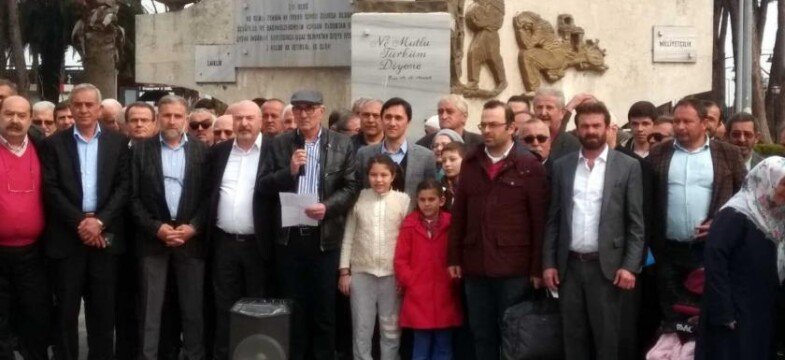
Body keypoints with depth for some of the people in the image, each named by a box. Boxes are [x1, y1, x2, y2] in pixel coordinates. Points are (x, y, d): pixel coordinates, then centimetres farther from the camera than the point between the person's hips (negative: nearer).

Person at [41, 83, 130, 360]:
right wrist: (79, 222, -13)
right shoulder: (54, 143, 4)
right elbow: (51, 189, -3)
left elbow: (124, 186, 0)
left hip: (105, 235, 1)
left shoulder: (118, 142, 6)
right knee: (66, 309, 6)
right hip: (66, 236, 0)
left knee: (103, 308, 7)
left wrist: (100, 221, -11)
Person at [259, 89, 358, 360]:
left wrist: (327, 207, -17)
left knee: (325, 309, 6)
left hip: (325, 237, -1)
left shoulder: (342, 144, 2)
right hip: (288, 237, 2)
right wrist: (289, 171, -14)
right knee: (292, 308, 11)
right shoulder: (280, 143, 6)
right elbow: (263, 186, 2)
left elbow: (351, 187, -1)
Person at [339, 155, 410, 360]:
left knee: (391, 328, 8)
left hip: (392, 274, 0)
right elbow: (348, 237, 5)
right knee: (361, 328, 7)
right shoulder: (358, 198, 1)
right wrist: (344, 271, 2)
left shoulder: (403, 200, -1)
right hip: (361, 272, 1)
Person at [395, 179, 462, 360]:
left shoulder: (451, 224, 1)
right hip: (418, 297, -1)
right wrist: (411, 282, -7)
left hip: (445, 297, 1)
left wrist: (454, 281, -6)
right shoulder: (409, 225, 0)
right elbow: (400, 260, 0)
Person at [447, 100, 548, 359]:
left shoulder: (529, 166, -4)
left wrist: (538, 267, -7)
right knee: (482, 335, 12)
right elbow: (459, 213, 10)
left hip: (514, 267, -4)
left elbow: (540, 220, -5)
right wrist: (454, 257, 6)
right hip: (475, 265, 4)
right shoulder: (470, 163, 9)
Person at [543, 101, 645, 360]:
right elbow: (553, 219, 9)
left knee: (607, 339, 3)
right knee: (573, 339, 9)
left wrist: (630, 266, -9)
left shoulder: (628, 166, 0)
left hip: (606, 266, -2)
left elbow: (636, 223, -2)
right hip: (569, 265, 3)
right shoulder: (561, 166, 7)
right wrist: (548, 262, 3)